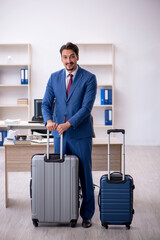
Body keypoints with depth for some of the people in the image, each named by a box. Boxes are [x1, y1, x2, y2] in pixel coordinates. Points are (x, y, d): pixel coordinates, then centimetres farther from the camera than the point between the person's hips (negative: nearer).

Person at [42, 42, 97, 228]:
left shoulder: (89, 78, -6)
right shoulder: (54, 78, 7)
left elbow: (86, 107, -13)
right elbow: (46, 103, 4)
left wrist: (68, 124, -24)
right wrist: (48, 120, -17)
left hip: (81, 134, -4)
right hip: (60, 134, 4)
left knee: (85, 175, 2)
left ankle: (86, 214, 13)